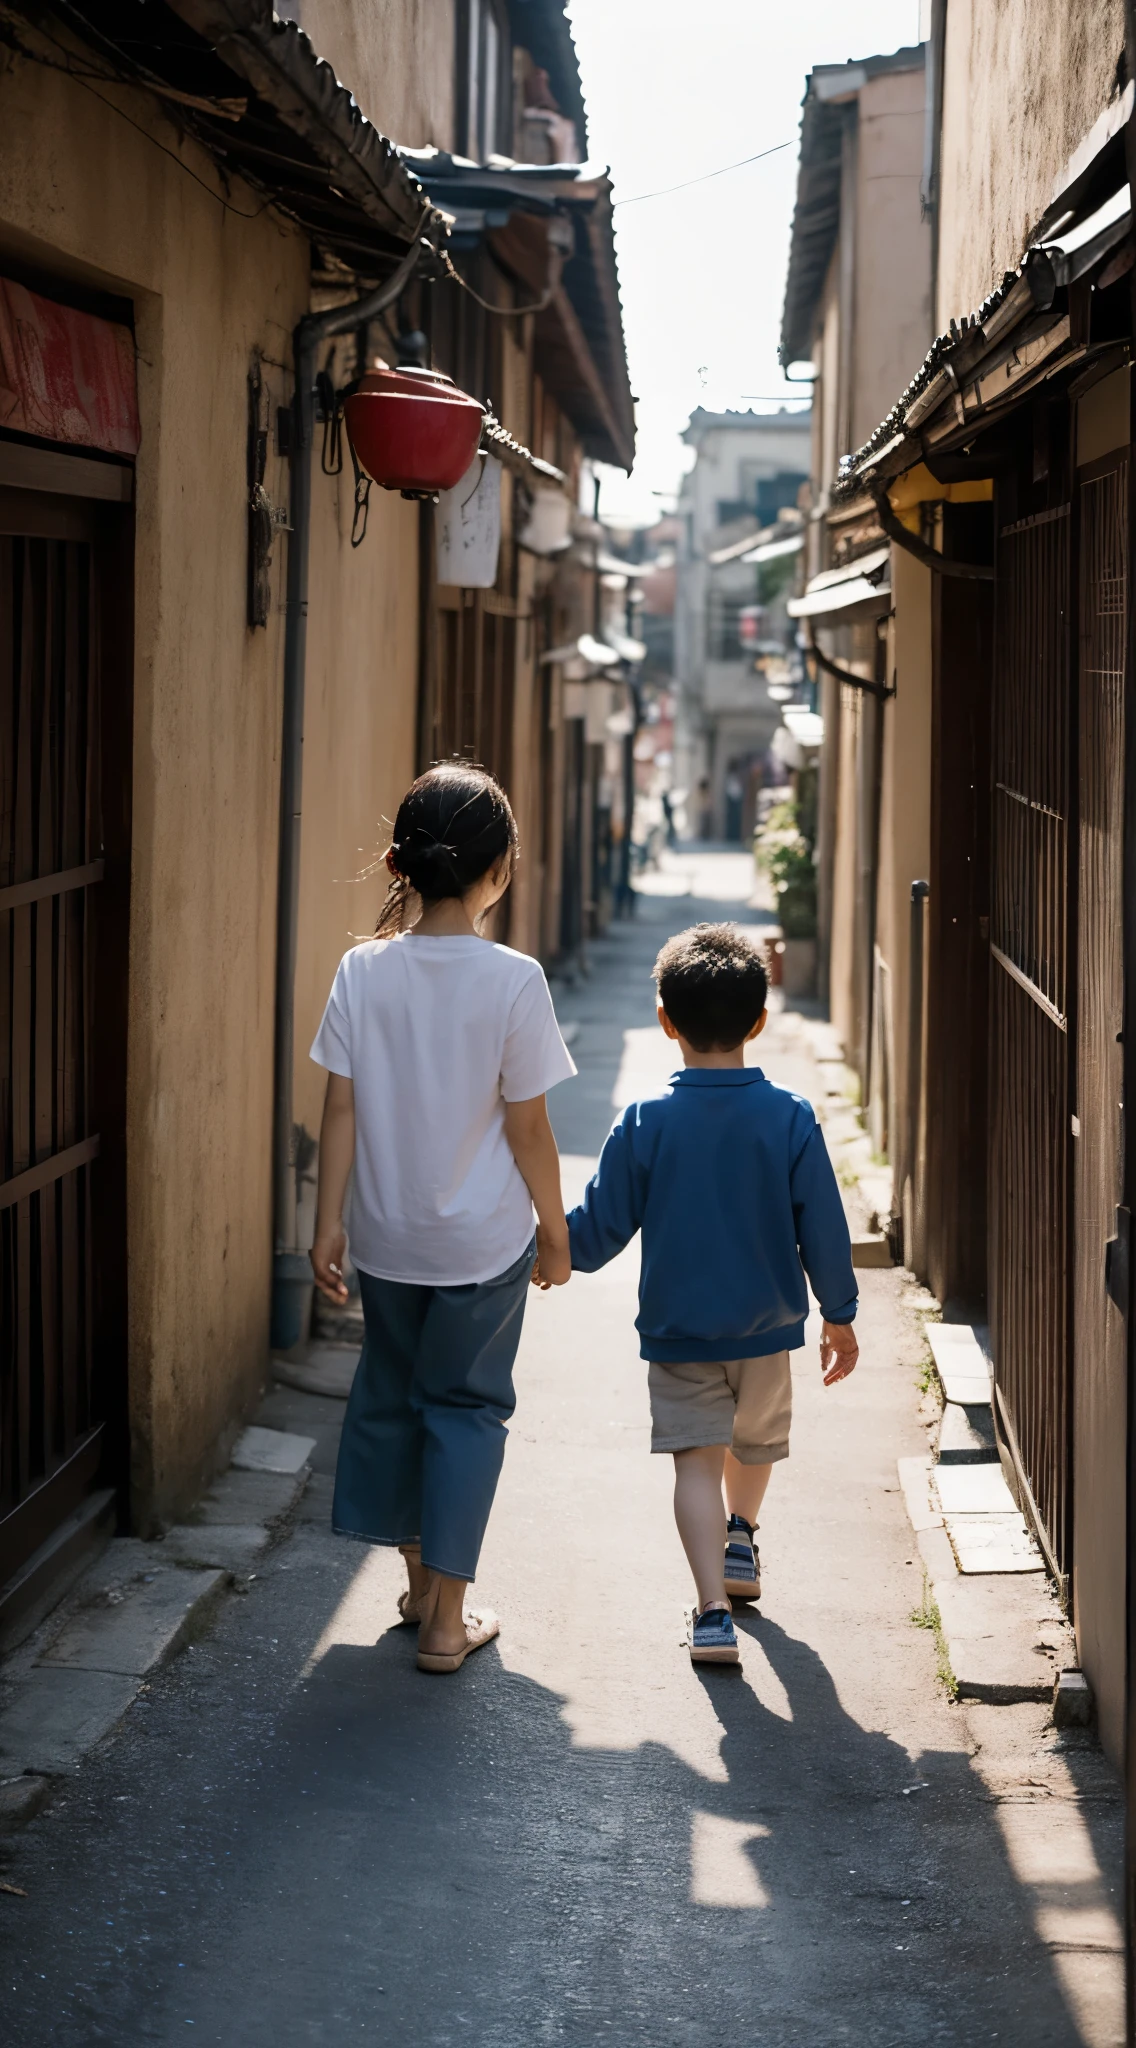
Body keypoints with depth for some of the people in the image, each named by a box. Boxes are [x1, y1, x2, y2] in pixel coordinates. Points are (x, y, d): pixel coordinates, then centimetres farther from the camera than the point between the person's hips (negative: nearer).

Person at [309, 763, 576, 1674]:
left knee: (391, 1391, 20)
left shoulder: (364, 970, -8)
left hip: (386, 1234, 3)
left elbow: (341, 1109, -4)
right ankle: (446, 1619, 10)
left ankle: (421, 1579, 33)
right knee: (467, 1404, 9)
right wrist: (556, 1231, 2)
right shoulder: (512, 980, -16)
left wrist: (329, 1222, 6)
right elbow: (528, 1127, -11)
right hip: (483, 1239, -3)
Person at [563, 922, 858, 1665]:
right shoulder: (790, 1118, -11)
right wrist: (840, 1316, 7)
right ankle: (741, 1536, 49)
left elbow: (600, 1228, -7)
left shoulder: (645, 1122, -12)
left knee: (697, 1459, -1)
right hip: (766, 1325, 2)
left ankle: (713, 1609, -12)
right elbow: (824, 1228, -5)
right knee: (757, 1440, 26)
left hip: (677, 1328, -2)